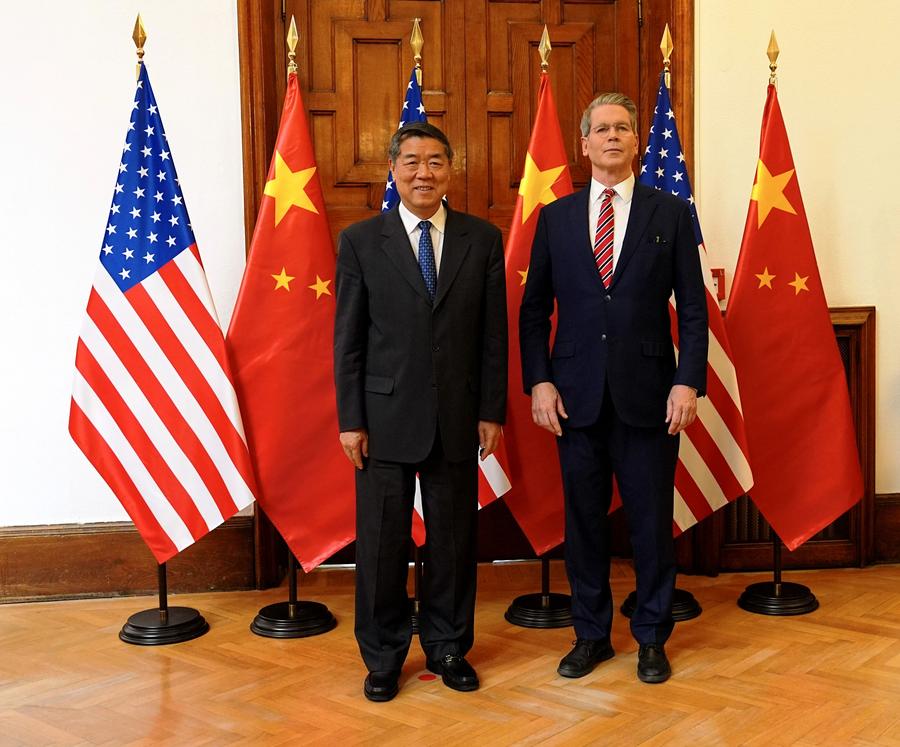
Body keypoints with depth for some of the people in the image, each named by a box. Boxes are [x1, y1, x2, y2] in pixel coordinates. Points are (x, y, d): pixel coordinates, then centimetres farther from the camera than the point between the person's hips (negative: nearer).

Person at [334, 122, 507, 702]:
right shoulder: (361, 240, 0)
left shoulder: (483, 239, 4)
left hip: (457, 417, 1)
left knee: (454, 536, 11)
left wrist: (492, 411, 1)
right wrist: (350, 419, -4)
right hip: (386, 416, -1)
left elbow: (494, 333, 5)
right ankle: (384, 655, 25)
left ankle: (448, 647, 29)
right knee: (382, 541, 7)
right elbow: (348, 338, 0)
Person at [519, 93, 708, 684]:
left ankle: (653, 638, 24)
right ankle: (592, 635, 26)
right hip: (577, 396, 2)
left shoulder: (671, 213, 4)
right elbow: (534, 309, 8)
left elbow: (693, 307, 1)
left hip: (649, 394, -1)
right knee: (584, 521, 10)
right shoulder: (556, 217, 8)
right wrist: (538, 381, -3)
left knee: (653, 521, 7)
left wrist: (688, 382, -9)